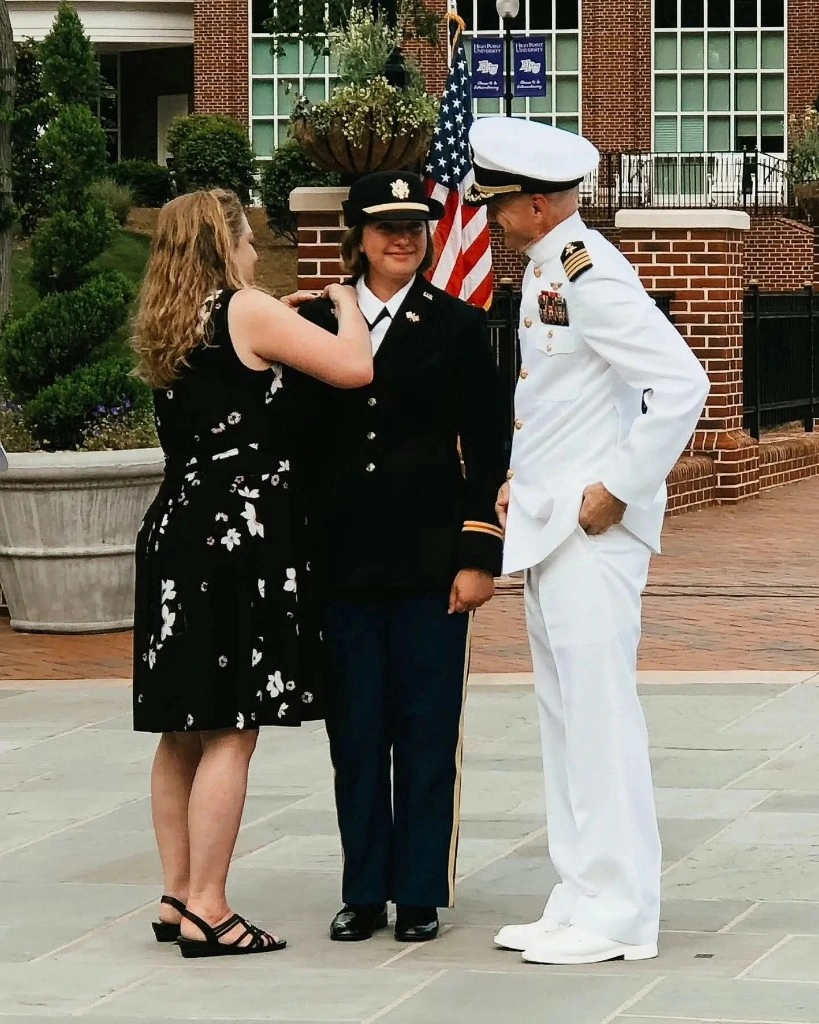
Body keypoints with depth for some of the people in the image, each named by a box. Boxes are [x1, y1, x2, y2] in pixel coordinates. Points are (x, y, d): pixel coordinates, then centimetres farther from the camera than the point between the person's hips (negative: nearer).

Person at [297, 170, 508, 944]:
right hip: (344, 560, 2)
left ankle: (421, 893, 9)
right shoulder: (317, 324, 8)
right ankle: (364, 890, 14)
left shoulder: (457, 327, 3)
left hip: (430, 559, -2)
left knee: (427, 729, 1)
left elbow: (486, 452, 1)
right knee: (355, 731, 5)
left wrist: (479, 556, -6)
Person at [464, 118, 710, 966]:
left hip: (592, 531, -10)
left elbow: (681, 385, -24)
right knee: (563, 716, 13)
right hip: (546, 529, 10)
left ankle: (617, 914, -2)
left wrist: (617, 490, -20)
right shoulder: (543, 272, 14)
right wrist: (520, 479, 15)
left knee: (598, 716, -7)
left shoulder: (591, 277, -17)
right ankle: (577, 901, 20)